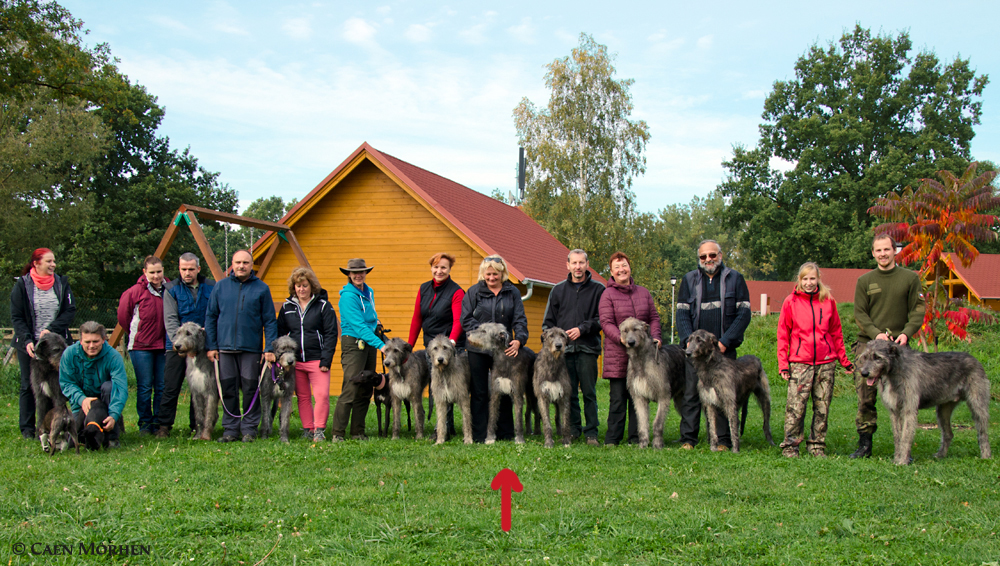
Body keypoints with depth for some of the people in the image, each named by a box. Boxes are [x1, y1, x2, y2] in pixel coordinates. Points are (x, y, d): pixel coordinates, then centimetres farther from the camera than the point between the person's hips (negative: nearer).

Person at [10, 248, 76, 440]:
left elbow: (70, 311, 2)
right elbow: (16, 317, -1)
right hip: (29, 345, -1)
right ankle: (27, 429, 11)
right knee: (29, 386, 3)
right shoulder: (22, 285, -1)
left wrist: (51, 330, -11)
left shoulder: (61, 283, 5)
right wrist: (27, 341, -14)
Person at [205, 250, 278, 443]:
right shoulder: (220, 287, 9)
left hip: (251, 349, -2)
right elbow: (210, 317, 11)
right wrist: (211, 345, 3)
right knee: (228, 391, 5)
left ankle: (249, 429, 10)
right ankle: (230, 429, 13)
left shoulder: (261, 289, 4)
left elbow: (270, 321, 4)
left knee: (250, 390, 0)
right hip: (225, 348, 2)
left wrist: (270, 348, -5)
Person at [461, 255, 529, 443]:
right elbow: (466, 319, 1)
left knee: (504, 391, 5)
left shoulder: (513, 292, 8)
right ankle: (479, 435, 6)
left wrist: (519, 339, -17)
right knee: (479, 392, 1)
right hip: (478, 349, -1)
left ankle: (505, 433, 14)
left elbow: (519, 319, 1)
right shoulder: (473, 292, 5)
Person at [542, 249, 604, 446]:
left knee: (589, 393, -1)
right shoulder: (558, 290, 13)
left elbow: (602, 319, 0)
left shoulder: (598, 290, 4)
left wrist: (582, 329, -10)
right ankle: (573, 430, 13)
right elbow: (548, 321, 15)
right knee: (569, 393, 5)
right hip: (564, 349, 2)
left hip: (587, 349, -2)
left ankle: (591, 432, 4)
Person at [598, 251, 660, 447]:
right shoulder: (608, 295, 2)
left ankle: (636, 438, 11)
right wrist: (621, 338, -22)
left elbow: (654, 318, 15)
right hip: (617, 354, -4)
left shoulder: (643, 292, 15)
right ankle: (612, 439, 4)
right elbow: (606, 322, -7)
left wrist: (655, 337, -4)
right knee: (618, 398, -2)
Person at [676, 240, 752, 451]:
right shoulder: (689, 279, 11)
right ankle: (688, 439, 2)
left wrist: (725, 341, -10)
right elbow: (682, 313, 7)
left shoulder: (735, 279, 5)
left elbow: (743, 314, 0)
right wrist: (690, 340, -9)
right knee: (691, 392, -2)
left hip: (724, 348, -1)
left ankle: (724, 441, 4)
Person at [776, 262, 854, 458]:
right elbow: (783, 334, 4)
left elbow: (836, 332, 14)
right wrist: (783, 363, -3)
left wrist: (844, 360, 13)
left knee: (822, 407, 5)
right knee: (795, 406, -7)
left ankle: (817, 445, 14)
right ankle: (790, 445, 2)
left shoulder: (828, 301, 8)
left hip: (826, 362, 2)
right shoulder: (791, 302, 3)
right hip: (799, 363, -2)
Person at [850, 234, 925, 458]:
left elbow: (918, 310, 5)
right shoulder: (864, 281, 11)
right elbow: (859, 313, 6)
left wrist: (907, 332, -12)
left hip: (898, 346, -1)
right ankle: (865, 444, 7)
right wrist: (875, 333, -10)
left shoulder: (910, 278, 8)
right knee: (865, 396, -1)